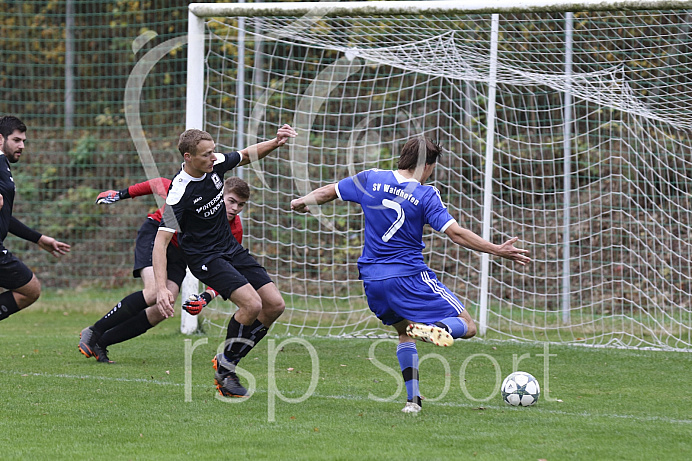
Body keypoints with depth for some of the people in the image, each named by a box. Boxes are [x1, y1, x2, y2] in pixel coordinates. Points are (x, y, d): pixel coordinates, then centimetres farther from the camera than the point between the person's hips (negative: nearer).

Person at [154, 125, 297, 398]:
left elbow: (248, 155, 16)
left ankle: (228, 363, 12)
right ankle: (224, 368, -4)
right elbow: (161, 240, -30)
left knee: (275, 305, 0)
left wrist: (276, 142, -4)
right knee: (252, 304, -25)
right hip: (204, 257, -8)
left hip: (231, 248, 8)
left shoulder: (216, 164, -6)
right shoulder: (180, 192, -27)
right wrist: (161, 287, -41)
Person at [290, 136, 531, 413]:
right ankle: (434, 328, -36)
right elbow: (456, 233, -14)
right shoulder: (425, 195, -9)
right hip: (409, 277, -5)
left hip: (372, 280, 5)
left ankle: (412, 399, 10)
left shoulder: (370, 180, 3)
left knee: (405, 332, 26)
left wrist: (302, 202, 35)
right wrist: (498, 250, -8)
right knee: (466, 326, -2)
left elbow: (328, 192, 15)